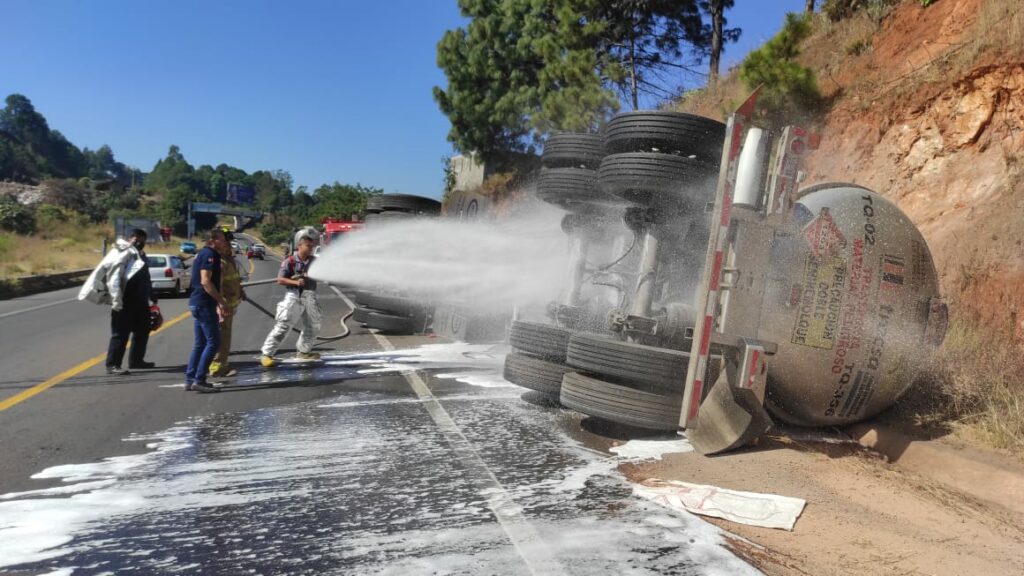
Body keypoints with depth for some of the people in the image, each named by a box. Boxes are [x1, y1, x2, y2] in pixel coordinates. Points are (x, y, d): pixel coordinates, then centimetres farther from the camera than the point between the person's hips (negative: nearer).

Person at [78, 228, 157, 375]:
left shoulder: (139, 254, 16)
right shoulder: (123, 254, -13)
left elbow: (146, 278, 24)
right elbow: (114, 278, -21)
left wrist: (151, 297, 26)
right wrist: (116, 301, -27)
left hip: (139, 302, 9)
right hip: (125, 303, -9)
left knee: (142, 330, 18)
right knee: (120, 334, -6)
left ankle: (136, 360, 30)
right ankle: (112, 365, -2)